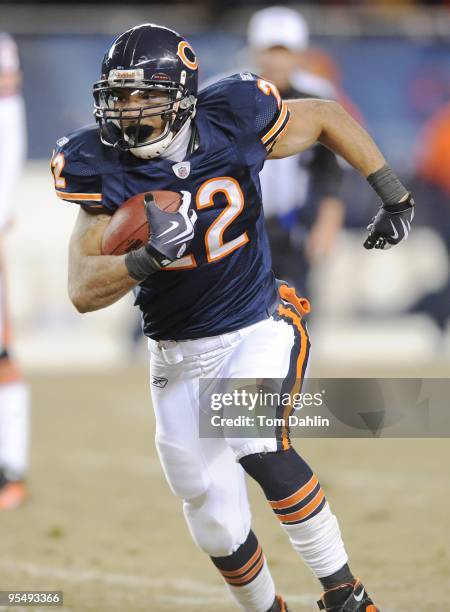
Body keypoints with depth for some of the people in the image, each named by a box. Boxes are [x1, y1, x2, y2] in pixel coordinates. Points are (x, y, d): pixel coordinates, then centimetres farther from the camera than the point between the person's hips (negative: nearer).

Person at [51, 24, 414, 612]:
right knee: (218, 529, 6)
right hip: (179, 358, 3)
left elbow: (328, 117, 4)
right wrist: (148, 259, -39)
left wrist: (394, 196, 3)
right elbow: (83, 291, -20)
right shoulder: (104, 170, -14)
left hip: (258, 331, -3)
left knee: (258, 447, -31)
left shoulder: (233, 126, -16)